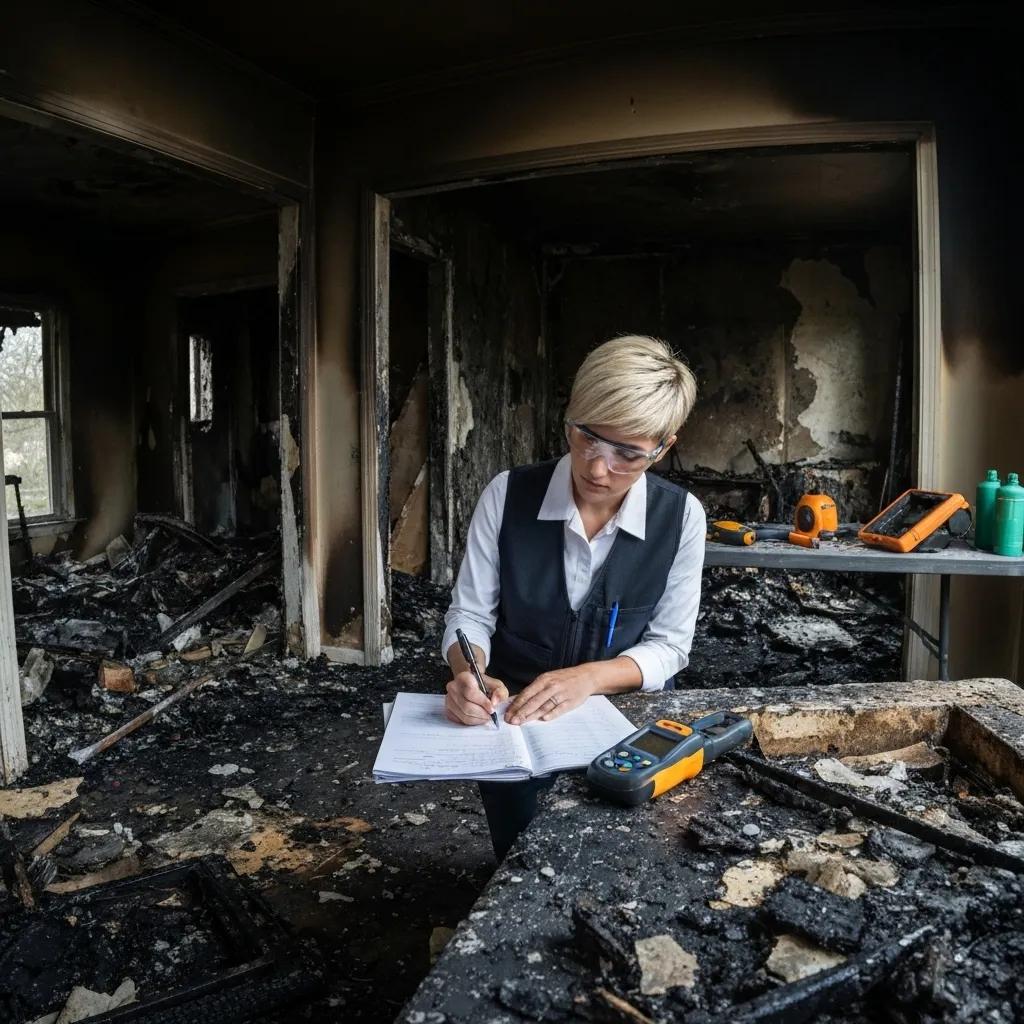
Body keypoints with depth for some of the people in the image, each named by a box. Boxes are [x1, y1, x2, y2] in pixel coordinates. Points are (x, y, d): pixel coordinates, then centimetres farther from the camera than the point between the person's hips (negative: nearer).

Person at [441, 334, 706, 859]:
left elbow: (669, 645, -6)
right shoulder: (508, 494, -12)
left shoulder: (680, 516, -10)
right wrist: (470, 675, -28)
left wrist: (587, 677, -24)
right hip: (513, 719, 0)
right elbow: (469, 614, -6)